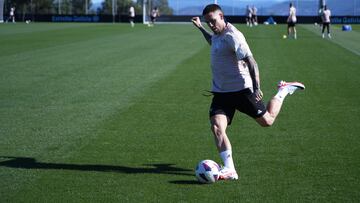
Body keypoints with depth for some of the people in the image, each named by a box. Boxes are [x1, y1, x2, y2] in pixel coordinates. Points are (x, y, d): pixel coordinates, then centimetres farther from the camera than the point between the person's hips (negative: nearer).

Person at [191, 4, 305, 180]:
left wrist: (256, 87, -34)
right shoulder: (218, 35, 10)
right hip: (221, 91, 7)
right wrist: (200, 28, 35)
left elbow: (250, 61, -24)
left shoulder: (232, 36, -18)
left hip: (241, 89, -7)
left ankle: (283, 91, 33)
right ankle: (229, 169, -18)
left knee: (267, 121, 8)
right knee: (216, 127, -15)